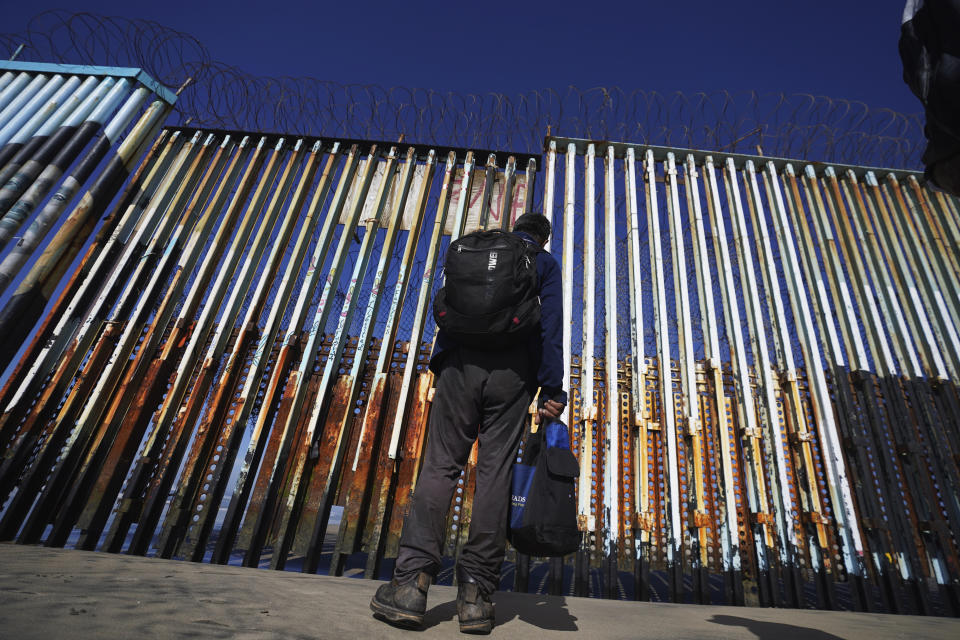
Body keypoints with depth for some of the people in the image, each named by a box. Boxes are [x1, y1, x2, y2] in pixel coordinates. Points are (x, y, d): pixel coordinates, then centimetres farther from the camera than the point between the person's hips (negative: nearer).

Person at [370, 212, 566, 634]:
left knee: (440, 465, 1)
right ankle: (476, 593, 4)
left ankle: (412, 581, -4)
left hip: (461, 365, 2)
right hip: (512, 372, -1)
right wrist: (551, 391, -3)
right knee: (495, 472, 0)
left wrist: (439, 372, 16)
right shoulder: (545, 264, 15)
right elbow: (551, 325, 2)